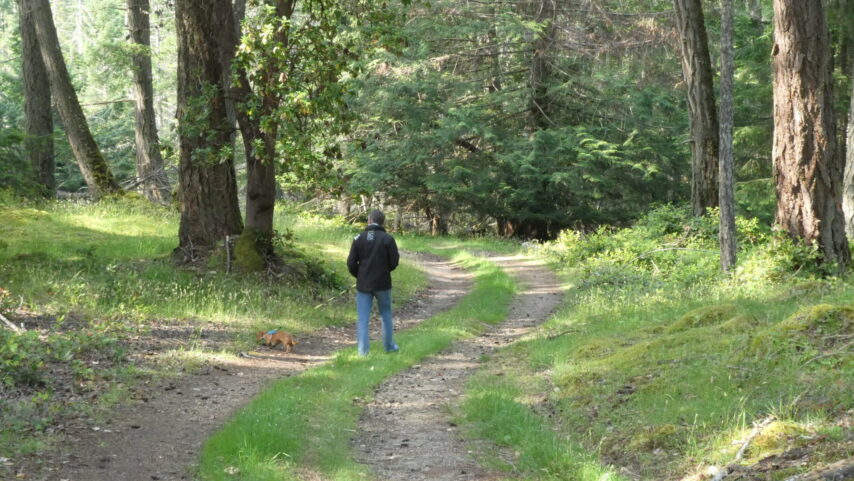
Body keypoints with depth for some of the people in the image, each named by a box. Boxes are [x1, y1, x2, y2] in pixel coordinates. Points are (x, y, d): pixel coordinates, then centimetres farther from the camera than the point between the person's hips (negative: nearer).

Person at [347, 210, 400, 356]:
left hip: (363, 284, 1)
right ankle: (389, 346, 23)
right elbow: (394, 261, -6)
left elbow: (351, 263, -3)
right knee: (386, 315, 16)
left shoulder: (359, 238, -4)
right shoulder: (387, 239, -9)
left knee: (363, 318, 4)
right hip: (382, 283, -1)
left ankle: (363, 351, 1)